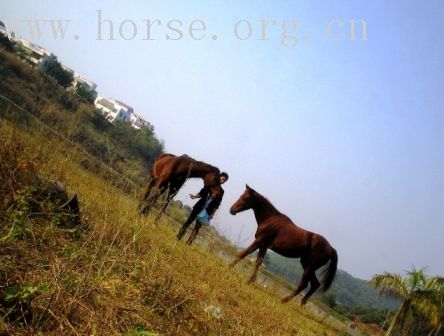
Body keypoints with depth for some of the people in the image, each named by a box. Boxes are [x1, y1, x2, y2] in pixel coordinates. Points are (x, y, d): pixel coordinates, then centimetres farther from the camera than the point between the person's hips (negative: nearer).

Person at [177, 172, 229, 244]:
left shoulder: (221, 191, 6)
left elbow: (216, 204, 4)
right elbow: (202, 193, 5)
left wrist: (212, 214, 0)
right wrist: (195, 196, -12)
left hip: (207, 211, 0)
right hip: (199, 206, 0)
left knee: (198, 226, -2)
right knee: (189, 221, -2)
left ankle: (189, 242, 0)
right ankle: (178, 237, 6)